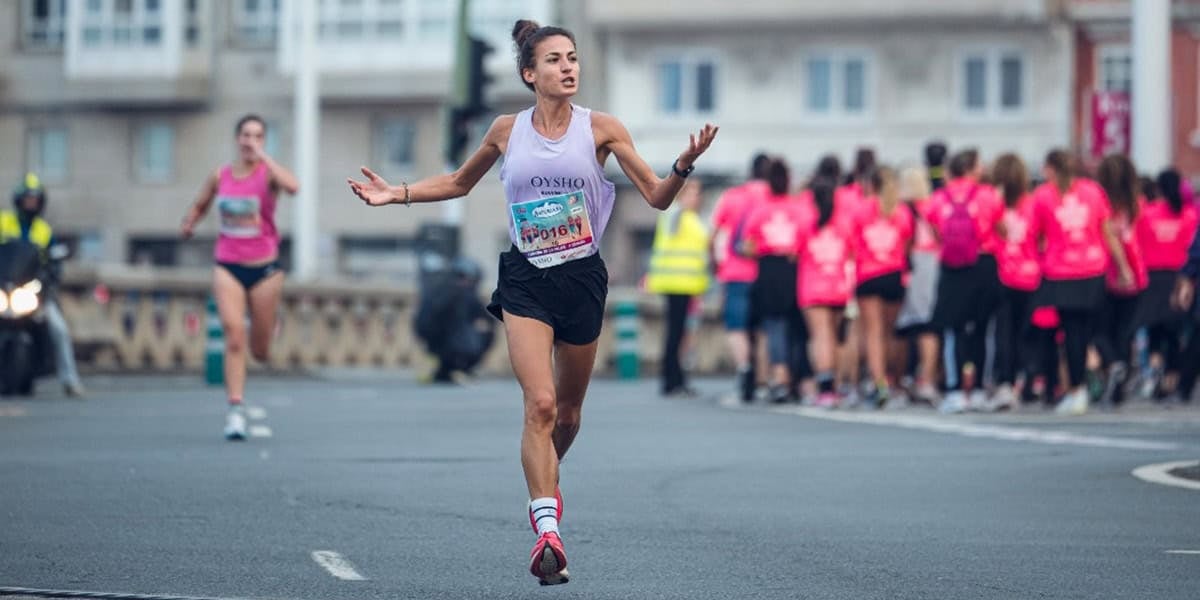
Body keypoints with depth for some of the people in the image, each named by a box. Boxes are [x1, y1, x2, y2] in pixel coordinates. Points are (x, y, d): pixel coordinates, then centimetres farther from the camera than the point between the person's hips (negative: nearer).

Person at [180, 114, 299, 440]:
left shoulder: (268, 173, -6)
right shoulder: (220, 177, 4)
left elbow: (292, 186, -29)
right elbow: (199, 206, 21)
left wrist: (262, 156, -24)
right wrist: (188, 223, 0)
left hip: (264, 268, -1)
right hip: (228, 266, 1)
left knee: (260, 350, 9)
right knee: (234, 336, -17)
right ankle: (235, 410, -16)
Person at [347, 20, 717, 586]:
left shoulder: (600, 128, -1)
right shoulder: (507, 130, 3)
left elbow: (657, 196, -3)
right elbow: (459, 182, 21)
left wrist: (684, 164, -22)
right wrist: (397, 193, 11)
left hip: (581, 278, 1)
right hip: (526, 279, -1)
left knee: (568, 410, 12)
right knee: (540, 403, -18)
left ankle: (545, 488, 43)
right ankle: (547, 529, -20)